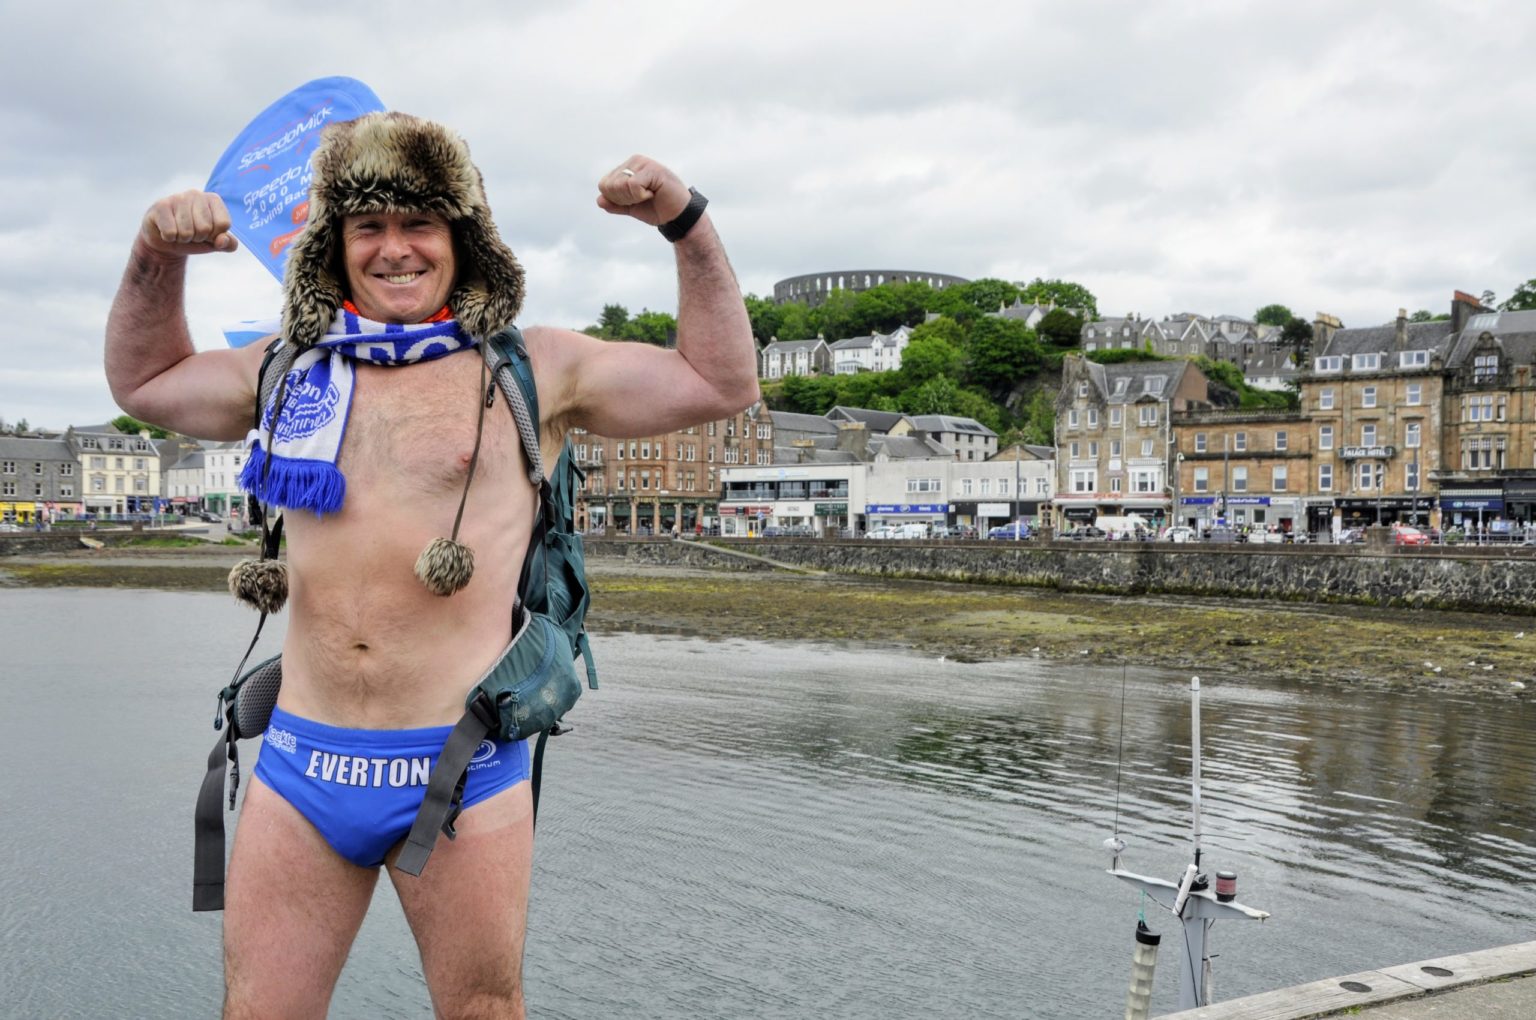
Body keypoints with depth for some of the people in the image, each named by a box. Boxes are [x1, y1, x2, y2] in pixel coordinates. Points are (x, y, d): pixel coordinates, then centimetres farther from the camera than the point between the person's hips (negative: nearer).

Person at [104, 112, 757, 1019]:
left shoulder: (530, 368, 2)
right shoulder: (293, 370, 13)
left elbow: (724, 383, 4)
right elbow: (144, 380, 30)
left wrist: (687, 223, -3)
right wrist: (159, 256, 16)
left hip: (462, 769, -3)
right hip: (300, 762, 3)